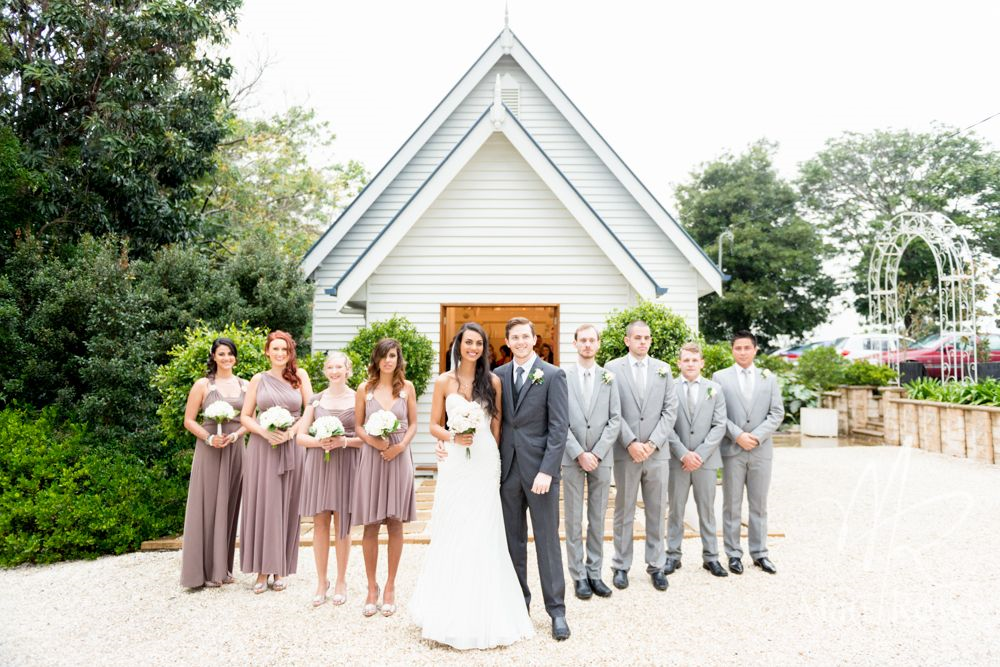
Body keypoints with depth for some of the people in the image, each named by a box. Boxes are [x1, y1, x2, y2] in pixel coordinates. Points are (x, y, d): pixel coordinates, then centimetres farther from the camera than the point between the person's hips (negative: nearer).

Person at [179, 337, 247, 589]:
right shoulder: (203, 385, 0)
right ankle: (205, 570, 9)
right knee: (208, 507, -1)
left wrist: (235, 435, -9)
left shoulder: (245, 385, 9)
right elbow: (189, 420, -1)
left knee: (230, 507, 8)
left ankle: (223, 567, 20)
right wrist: (209, 438, -16)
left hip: (235, 451, 3)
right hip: (209, 452, -3)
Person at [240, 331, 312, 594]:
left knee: (285, 507, 4)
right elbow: (245, 416, 7)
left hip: (291, 448, 0)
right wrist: (264, 432, -11)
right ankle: (262, 569, 10)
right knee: (260, 505, 1)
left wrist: (290, 432, -11)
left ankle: (280, 568, 14)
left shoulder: (300, 376, 5)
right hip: (261, 447, 1)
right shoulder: (258, 380, 7)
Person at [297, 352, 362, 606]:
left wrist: (345, 441, -16)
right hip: (318, 464, 2)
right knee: (320, 523, 4)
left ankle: (341, 581, 18)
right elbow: (301, 436, 6)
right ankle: (321, 581, 18)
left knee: (343, 524, 4)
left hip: (346, 465, -2)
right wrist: (319, 441, -13)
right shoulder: (316, 399, 8)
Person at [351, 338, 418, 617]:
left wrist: (400, 446, -10)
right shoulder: (365, 388, 4)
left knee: (395, 524, 5)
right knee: (370, 526, 3)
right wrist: (372, 440, -12)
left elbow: (413, 424, 6)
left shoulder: (407, 387, 3)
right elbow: (358, 426, 6)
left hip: (399, 457, 0)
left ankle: (390, 587, 17)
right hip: (372, 457, 0)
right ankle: (372, 588, 16)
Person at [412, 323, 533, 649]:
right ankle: (450, 611, 18)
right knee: (452, 534, 3)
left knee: (483, 536, 3)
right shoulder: (444, 381, 4)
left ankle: (485, 612, 17)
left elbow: (496, 425, 9)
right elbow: (434, 425, 6)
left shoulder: (493, 381, 5)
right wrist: (454, 438, -13)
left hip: (485, 463, 0)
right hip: (454, 463, 0)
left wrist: (494, 459, 6)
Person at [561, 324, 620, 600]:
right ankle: (579, 575, 14)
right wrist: (579, 454, -11)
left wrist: (597, 453, -8)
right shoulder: (563, 378, 1)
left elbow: (615, 419, 1)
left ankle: (594, 572, 19)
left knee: (598, 519, 9)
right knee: (574, 520, 4)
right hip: (572, 458, -1)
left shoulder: (609, 378, 6)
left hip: (601, 458, 2)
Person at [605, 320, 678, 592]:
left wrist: (653, 443, -8)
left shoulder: (663, 369, 9)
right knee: (624, 512, 7)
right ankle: (621, 566, 18)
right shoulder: (613, 368, 0)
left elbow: (670, 410, 3)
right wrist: (631, 443, -13)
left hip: (657, 452, 2)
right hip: (626, 452, -2)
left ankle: (656, 565, 21)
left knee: (657, 513, 9)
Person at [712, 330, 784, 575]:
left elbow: (777, 413, 3)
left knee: (759, 505, 9)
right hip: (732, 450, -2)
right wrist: (737, 435, -14)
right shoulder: (720, 377, 3)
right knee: (732, 505, 4)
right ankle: (733, 554, 12)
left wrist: (757, 436, -10)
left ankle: (759, 553, 19)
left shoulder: (769, 378, 10)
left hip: (761, 450, 2)